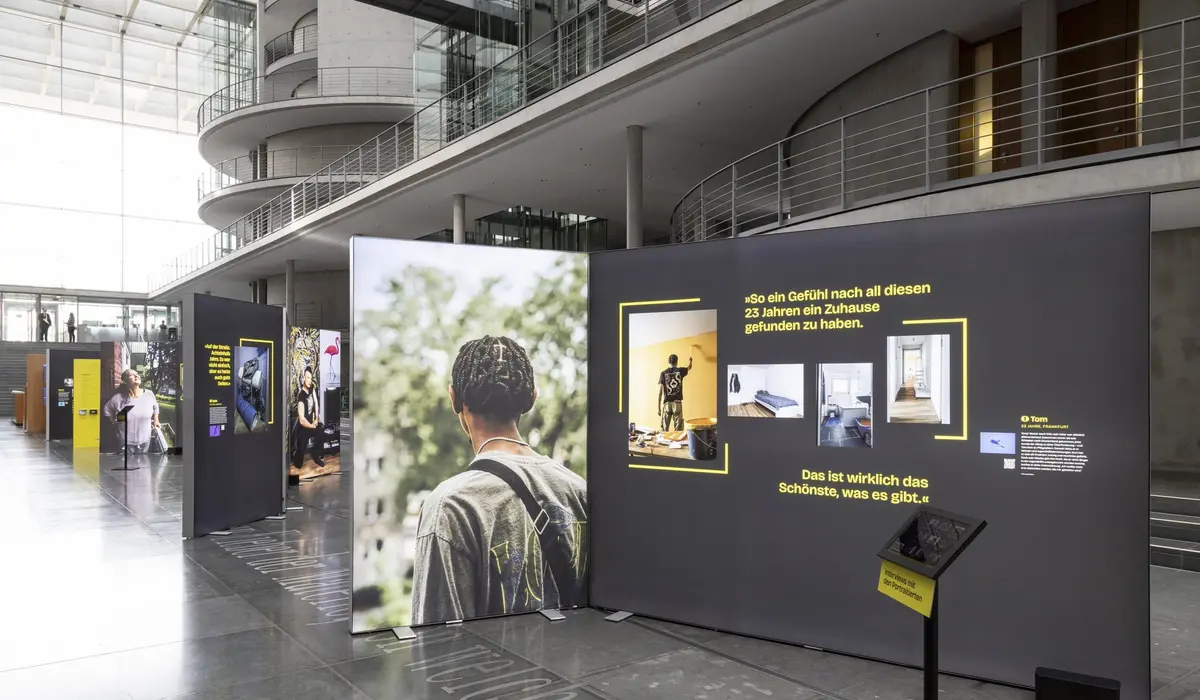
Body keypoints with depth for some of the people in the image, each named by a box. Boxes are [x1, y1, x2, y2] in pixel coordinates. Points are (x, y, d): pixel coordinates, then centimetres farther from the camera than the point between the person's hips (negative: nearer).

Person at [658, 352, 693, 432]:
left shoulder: (663, 373, 0)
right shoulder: (680, 371, 2)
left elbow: (660, 392, -4)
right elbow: (689, 367, 27)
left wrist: (659, 407, 1)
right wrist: (690, 361, 51)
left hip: (666, 404, 0)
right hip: (677, 403, 0)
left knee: (664, 429, 5)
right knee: (678, 430, 1)